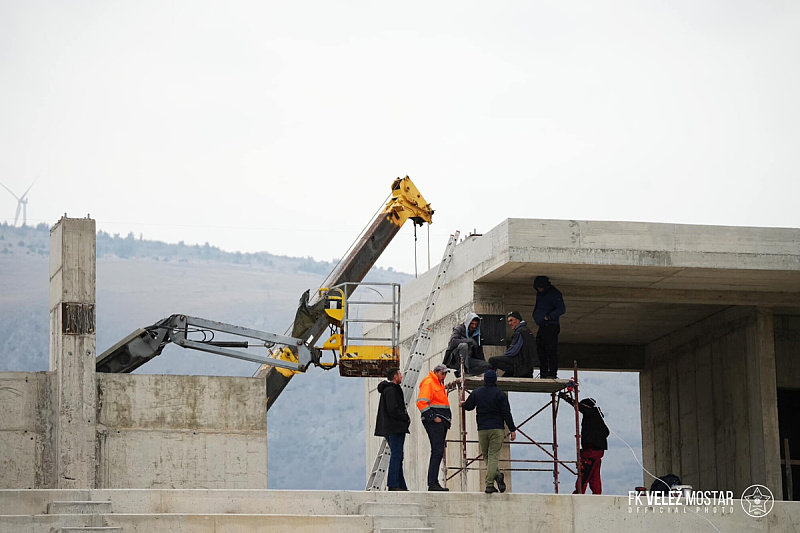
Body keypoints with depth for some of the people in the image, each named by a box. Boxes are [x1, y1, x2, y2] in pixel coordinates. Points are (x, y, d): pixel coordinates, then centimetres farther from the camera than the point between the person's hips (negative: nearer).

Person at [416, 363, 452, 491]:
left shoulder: (439, 384, 23)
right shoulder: (428, 383, -9)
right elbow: (421, 403, -18)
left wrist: (447, 419, 20)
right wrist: (433, 417, -20)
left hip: (441, 423, 10)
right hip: (434, 423, -10)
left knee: (439, 452, 10)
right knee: (437, 451, -14)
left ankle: (433, 482, 13)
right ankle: (432, 483, -16)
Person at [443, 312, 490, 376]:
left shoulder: (476, 335, 17)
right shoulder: (459, 329, 0)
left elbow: (479, 352, 18)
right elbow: (452, 341, -20)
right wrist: (469, 341, -23)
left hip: (468, 360, 5)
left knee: (486, 365, -18)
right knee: (463, 345, -35)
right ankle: (463, 369, -37)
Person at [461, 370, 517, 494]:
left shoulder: (476, 392, 6)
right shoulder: (500, 394, -3)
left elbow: (468, 406, 19)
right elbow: (506, 413, -6)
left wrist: (462, 404, 43)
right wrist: (512, 430, -1)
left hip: (482, 430, 2)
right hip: (497, 429, -2)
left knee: (486, 456, 13)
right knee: (493, 456, -4)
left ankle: (496, 475, -5)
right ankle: (489, 484, -16)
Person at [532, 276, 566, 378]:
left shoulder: (555, 294, -9)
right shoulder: (539, 294, 17)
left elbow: (562, 309, -14)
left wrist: (549, 316, -20)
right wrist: (536, 317, 15)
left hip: (551, 327, -9)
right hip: (541, 327, 9)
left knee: (551, 351, -10)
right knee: (541, 351, 9)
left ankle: (553, 374, -10)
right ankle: (543, 374, 15)